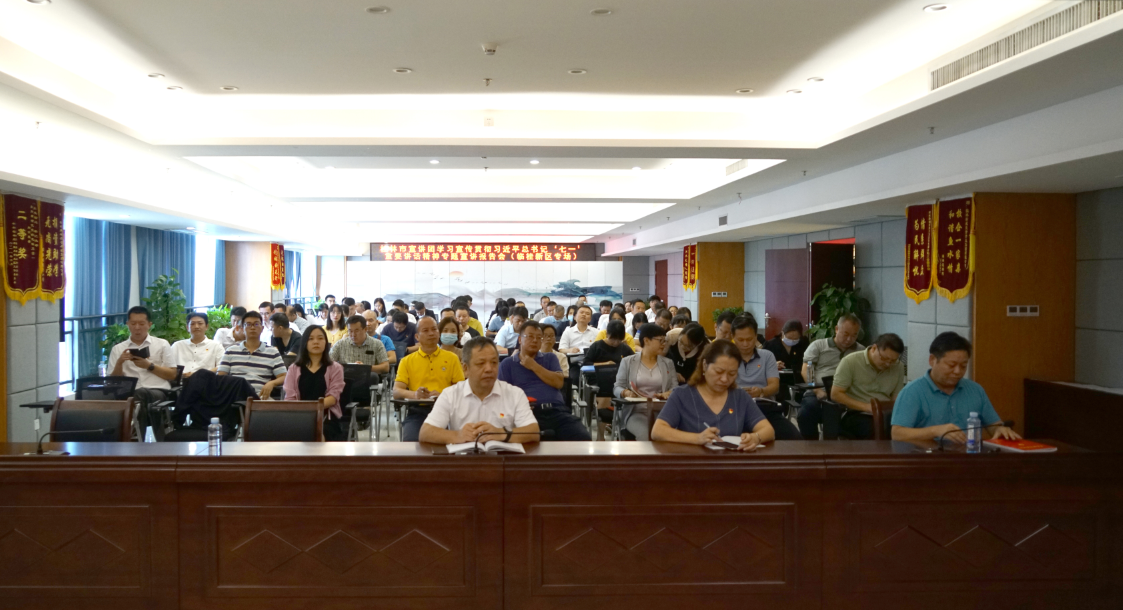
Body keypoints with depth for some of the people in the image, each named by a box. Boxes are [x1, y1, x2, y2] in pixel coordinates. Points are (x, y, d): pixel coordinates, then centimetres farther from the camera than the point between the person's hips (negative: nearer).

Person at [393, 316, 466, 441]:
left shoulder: (451, 358, 13)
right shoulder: (407, 361, 14)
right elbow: (396, 392, 5)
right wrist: (415, 394, -17)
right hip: (417, 412, 0)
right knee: (410, 440, -29)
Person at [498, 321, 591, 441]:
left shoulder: (550, 359, 25)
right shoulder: (507, 364, 18)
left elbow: (559, 383, 8)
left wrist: (534, 366, 6)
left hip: (557, 411, 3)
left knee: (583, 438, -26)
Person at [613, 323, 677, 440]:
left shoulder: (668, 363, 18)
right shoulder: (628, 362, 12)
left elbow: (675, 388, 8)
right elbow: (617, 387, 9)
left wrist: (669, 393, -15)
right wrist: (626, 392, -14)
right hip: (636, 411, -2)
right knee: (645, 434, -34)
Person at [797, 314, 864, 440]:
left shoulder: (862, 351, 22)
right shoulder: (818, 345, 18)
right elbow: (805, 370, 6)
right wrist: (817, 390, -12)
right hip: (819, 393, 0)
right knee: (807, 411, -35)